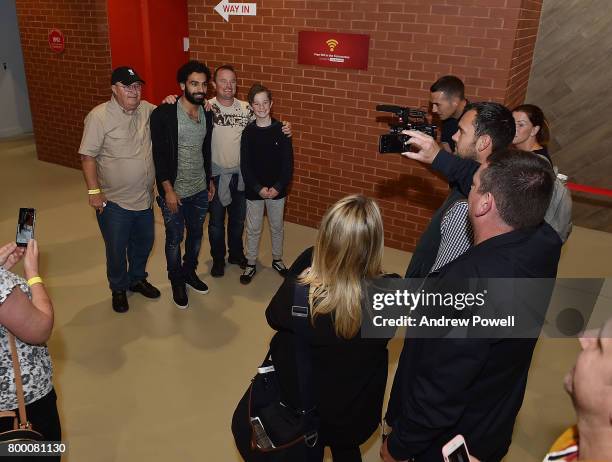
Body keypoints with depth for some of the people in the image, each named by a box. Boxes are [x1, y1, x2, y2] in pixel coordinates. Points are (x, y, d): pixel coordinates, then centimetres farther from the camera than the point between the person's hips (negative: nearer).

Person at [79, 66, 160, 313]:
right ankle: (119, 288, 34)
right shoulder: (99, 116, -15)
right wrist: (94, 191, -16)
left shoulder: (147, 110, -1)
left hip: (145, 198, 5)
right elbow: (87, 156, -13)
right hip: (114, 201, -5)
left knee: (144, 244, 21)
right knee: (116, 250, 11)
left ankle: (137, 279, 45)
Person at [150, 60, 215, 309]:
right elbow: (159, 155, -16)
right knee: (174, 239, 11)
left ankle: (190, 272, 42)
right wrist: (168, 189, -18)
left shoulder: (207, 113, 3)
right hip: (174, 191, -5)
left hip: (200, 189, 5)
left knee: (196, 235, 20)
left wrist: (210, 180, 17)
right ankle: (177, 282, 31)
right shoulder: (164, 114, -16)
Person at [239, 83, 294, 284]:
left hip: (277, 190, 0)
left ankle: (277, 259, 35)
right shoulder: (248, 132, -6)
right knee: (253, 229, 10)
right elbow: (245, 165, -6)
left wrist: (278, 187, -15)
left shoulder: (281, 129, -7)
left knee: (276, 227, 16)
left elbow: (288, 163, -6)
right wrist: (259, 188, -15)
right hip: (254, 190, 0)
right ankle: (251, 264, 26)